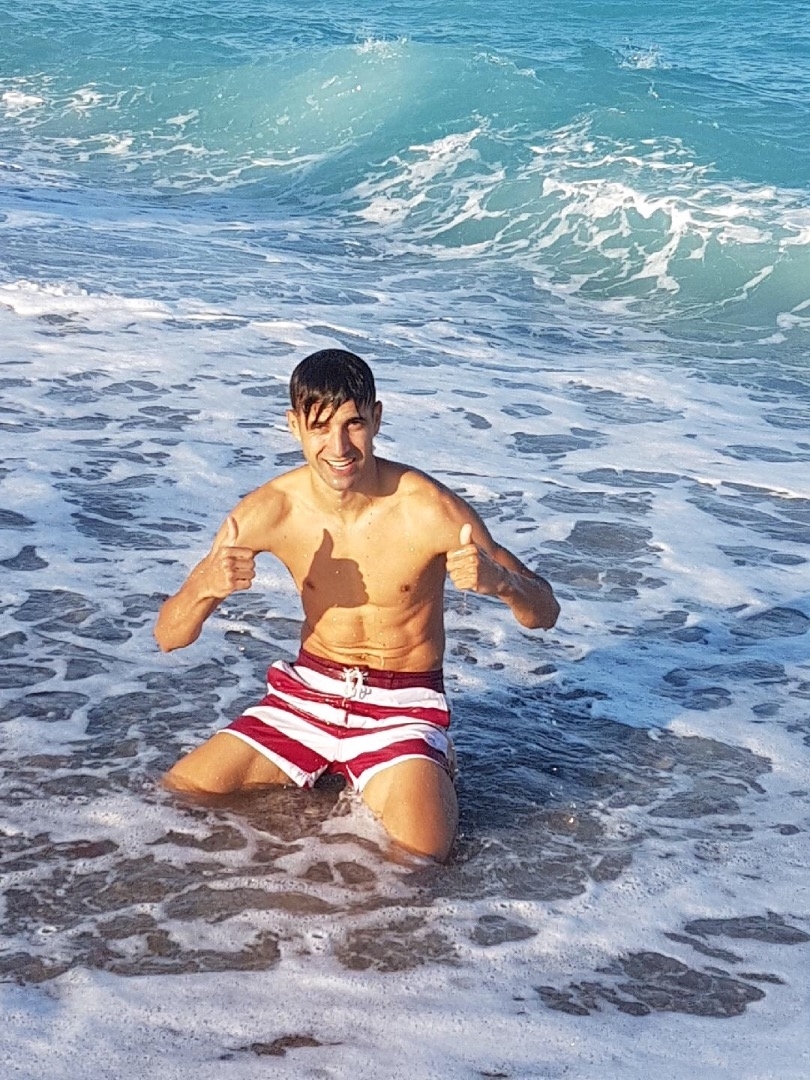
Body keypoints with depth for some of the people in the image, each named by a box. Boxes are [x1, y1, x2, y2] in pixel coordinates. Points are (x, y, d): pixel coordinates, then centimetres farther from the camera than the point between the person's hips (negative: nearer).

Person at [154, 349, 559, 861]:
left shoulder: (428, 508, -20)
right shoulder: (271, 509, -11)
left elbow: (545, 612, -13)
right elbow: (169, 637, -9)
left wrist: (499, 580, -37)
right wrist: (205, 587, -32)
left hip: (403, 704, -3)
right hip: (309, 691, 4)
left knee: (422, 849, -29)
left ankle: (428, 771, 7)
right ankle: (319, 763, 15)